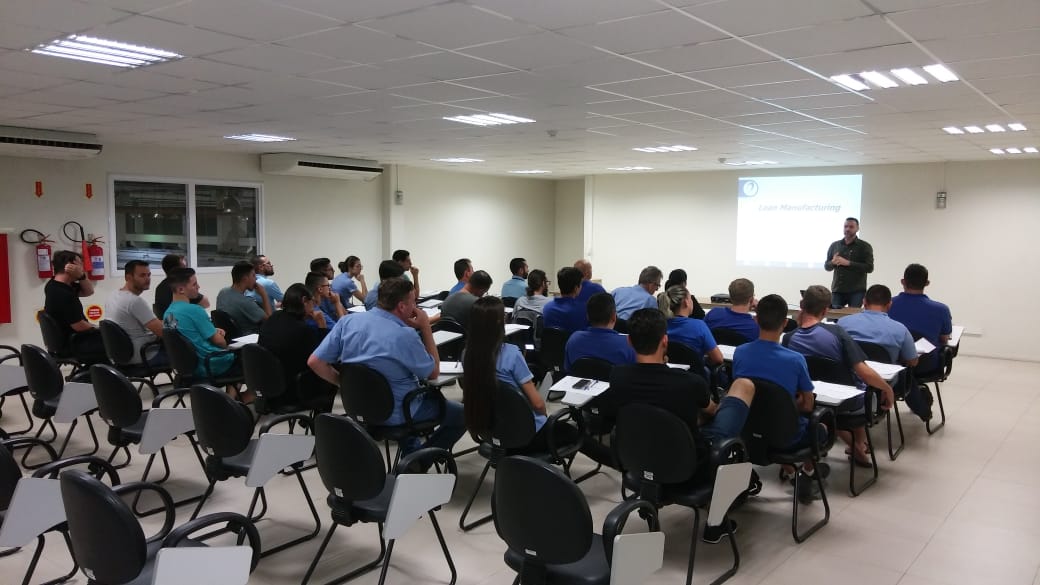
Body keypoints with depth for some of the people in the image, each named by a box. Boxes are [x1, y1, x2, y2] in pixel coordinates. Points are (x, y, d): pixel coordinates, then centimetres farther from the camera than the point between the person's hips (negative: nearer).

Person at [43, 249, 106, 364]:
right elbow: (79, 326, -24)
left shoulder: (54, 285, 4)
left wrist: (81, 275, -9)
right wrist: (96, 329, -3)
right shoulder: (62, 294, -26)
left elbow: (89, 291, 11)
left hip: (68, 338, 10)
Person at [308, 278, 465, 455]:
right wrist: (425, 328, -9)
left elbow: (315, 362, -9)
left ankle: (411, 452, 36)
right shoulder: (405, 336, -26)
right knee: (461, 414, 10)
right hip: (396, 415, -6)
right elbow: (433, 372, -10)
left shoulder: (347, 322, -11)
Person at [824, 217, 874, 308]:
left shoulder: (864, 247, 2)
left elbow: (869, 268, -7)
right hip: (837, 290, 3)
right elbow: (826, 266, 15)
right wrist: (833, 263, -9)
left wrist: (848, 263, -16)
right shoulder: (835, 245, 12)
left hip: (857, 291, -3)